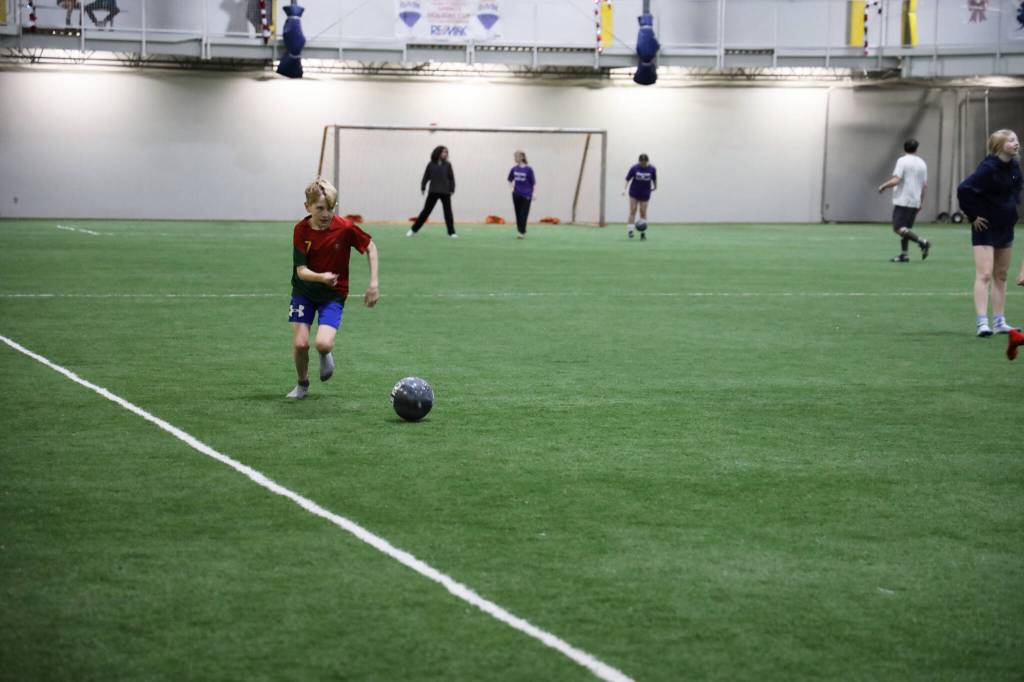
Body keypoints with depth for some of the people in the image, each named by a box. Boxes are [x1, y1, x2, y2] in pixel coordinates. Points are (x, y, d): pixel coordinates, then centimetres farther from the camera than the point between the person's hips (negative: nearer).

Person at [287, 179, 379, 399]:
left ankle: (325, 356, 18)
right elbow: (301, 270, -19)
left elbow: (370, 247, -1)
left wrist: (374, 284, -7)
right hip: (304, 291, 1)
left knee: (323, 344, -22)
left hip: (333, 294, -1)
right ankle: (302, 384, 21)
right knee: (300, 343, -10)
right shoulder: (301, 230, -14)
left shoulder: (345, 228, -18)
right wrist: (321, 277, -40)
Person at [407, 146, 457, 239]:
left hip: (445, 192, 0)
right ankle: (414, 229, 9)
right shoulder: (431, 165, 1)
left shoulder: (447, 165, 2)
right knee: (426, 211, 2)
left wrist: (452, 189, -3)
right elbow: (426, 177, 5)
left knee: (448, 212, 0)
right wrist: (423, 187, 2)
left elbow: (451, 178, 3)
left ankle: (451, 232, 6)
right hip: (433, 192, 0)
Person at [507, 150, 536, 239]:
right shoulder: (514, 169, 2)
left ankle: (522, 232, -6)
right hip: (516, 194, 4)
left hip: (526, 195, -4)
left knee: (523, 214, -7)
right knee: (518, 214, 7)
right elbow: (510, 180, 17)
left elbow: (533, 183, -6)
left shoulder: (528, 169, -10)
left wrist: (533, 194, -9)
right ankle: (520, 231, 16)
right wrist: (512, 188, 4)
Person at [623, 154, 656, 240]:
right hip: (634, 193, -1)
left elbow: (654, 179, 8)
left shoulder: (652, 169, -10)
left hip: (645, 194, 1)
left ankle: (643, 232, 7)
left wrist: (655, 187, 19)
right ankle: (630, 230, -5)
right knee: (633, 211, -5)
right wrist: (625, 189, -17)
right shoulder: (634, 168, -13)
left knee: (643, 212, 1)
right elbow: (628, 179, -8)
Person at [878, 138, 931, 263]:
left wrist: (883, 186, 0)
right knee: (905, 228, 12)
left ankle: (922, 242, -23)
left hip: (902, 200, -7)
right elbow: (925, 185, 13)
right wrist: (921, 202, 22)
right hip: (915, 202, 7)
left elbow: (896, 180, -16)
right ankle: (903, 254, 6)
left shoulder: (902, 161, -8)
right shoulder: (922, 163, 11)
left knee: (898, 228, -11)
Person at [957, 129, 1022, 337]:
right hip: (985, 227, -8)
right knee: (984, 275, -12)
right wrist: (973, 216, -18)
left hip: (1005, 227, 8)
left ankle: (999, 322, 18)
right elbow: (964, 189, -25)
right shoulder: (988, 168, -20)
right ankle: (981, 322, -14)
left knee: (1001, 276, 12)